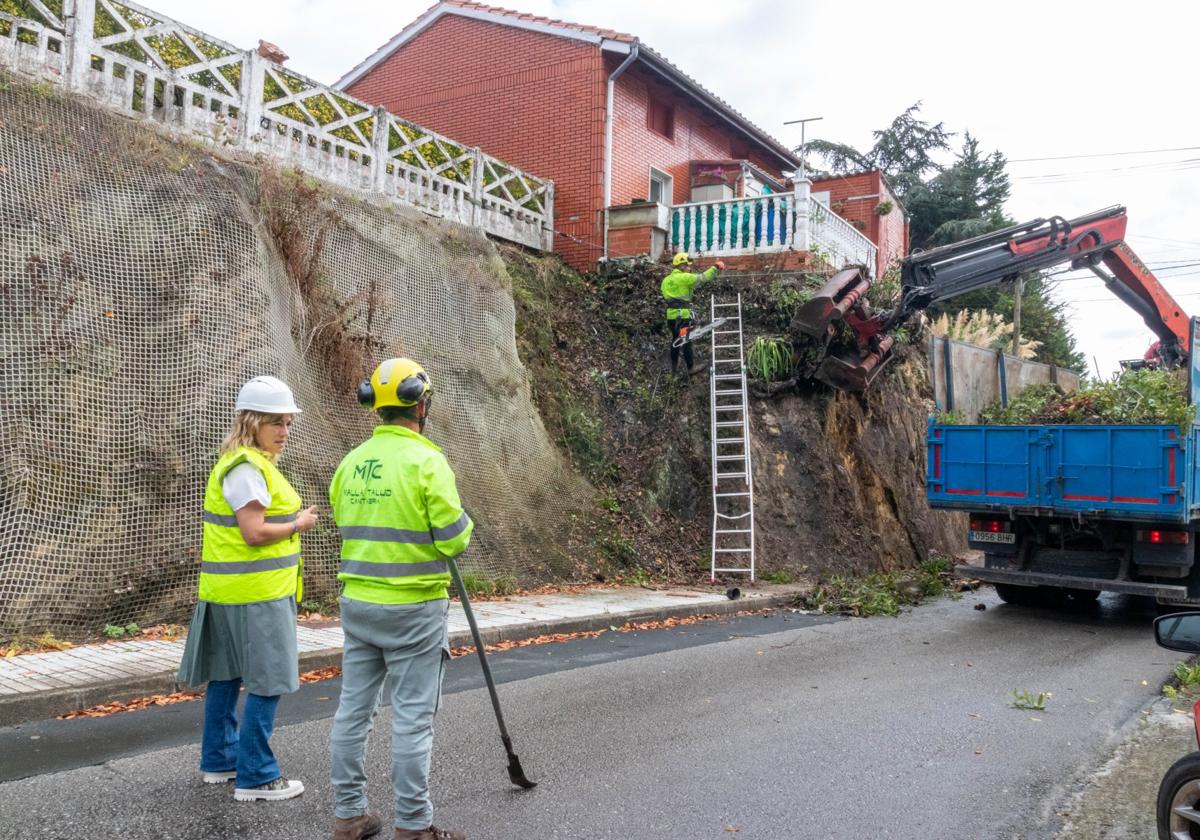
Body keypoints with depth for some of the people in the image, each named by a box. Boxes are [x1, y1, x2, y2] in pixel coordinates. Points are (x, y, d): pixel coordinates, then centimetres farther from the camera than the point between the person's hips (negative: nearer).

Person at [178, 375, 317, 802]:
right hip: (254, 592, -11)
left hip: (232, 590, 11)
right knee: (267, 682, -4)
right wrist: (299, 524, -10)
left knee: (227, 675, 18)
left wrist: (293, 515, 6)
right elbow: (254, 532, -22)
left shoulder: (255, 462, 15)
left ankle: (218, 759, 30)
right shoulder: (246, 467, -17)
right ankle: (255, 776, 4)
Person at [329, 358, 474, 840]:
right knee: (412, 718, 3)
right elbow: (453, 539, -15)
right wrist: (464, 521, 5)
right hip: (413, 607, -6)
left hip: (357, 602, 7)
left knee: (353, 710, 13)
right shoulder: (425, 460, -15)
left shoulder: (351, 463, 5)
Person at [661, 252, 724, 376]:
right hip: (683, 316, -7)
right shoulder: (684, 277, -11)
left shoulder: (666, 280, 12)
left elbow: (667, 296, 14)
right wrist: (715, 267, -2)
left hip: (670, 315, 7)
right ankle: (688, 369, 4)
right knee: (687, 342, 1)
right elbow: (702, 277, -13)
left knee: (675, 340, 22)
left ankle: (673, 368, 31)